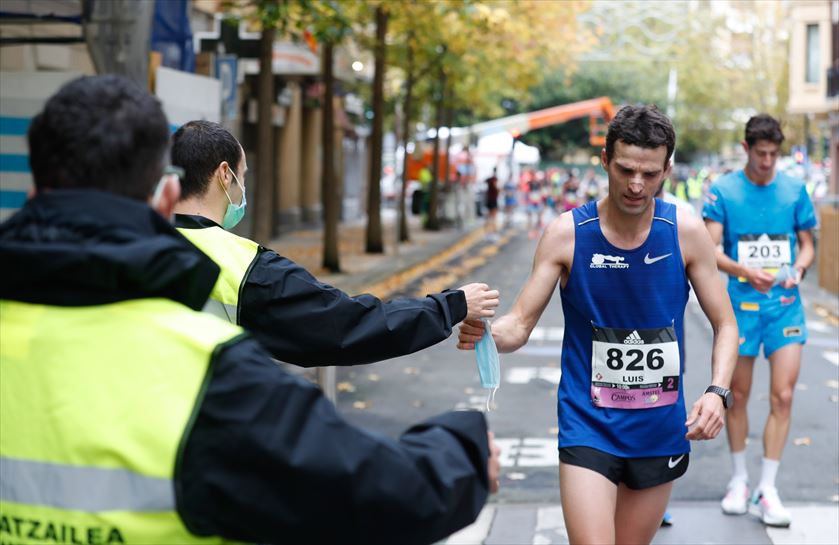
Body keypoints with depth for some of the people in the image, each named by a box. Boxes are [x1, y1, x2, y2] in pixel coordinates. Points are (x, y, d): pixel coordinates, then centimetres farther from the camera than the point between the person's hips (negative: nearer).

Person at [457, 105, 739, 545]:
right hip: (588, 425, -2)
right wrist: (484, 333, -31)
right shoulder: (567, 234, -9)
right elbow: (520, 323, -8)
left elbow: (725, 325, 1)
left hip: (661, 428, 2)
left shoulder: (686, 233, -6)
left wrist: (718, 391, -17)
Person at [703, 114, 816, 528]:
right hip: (742, 303, -1)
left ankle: (766, 490, 2)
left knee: (782, 396, -6)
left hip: (786, 304, 1)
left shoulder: (794, 190, 5)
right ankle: (739, 481, 25)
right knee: (739, 396, 9)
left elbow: (807, 245, 11)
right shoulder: (723, 190, -2)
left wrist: (798, 268, -11)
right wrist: (745, 271, -24)